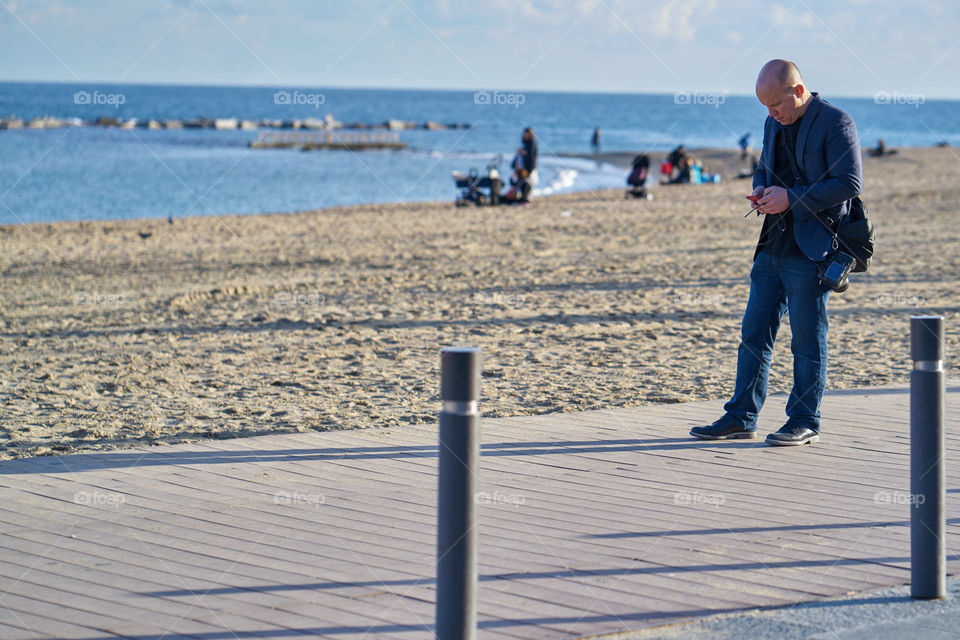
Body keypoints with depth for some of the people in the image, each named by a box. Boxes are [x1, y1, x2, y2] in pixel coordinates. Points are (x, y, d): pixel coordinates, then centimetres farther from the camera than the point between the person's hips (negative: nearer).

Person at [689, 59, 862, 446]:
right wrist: (762, 191, 4)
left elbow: (849, 184, -16)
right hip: (773, 245, 8)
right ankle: (741, 418, 14)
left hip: (811, 251, -8)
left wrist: (792, 197, -18)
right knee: (754, 333, 8)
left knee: (808, 339, 0)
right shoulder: (774, 124, 13)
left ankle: (804, 423, 9)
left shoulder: (836, 124, -10)